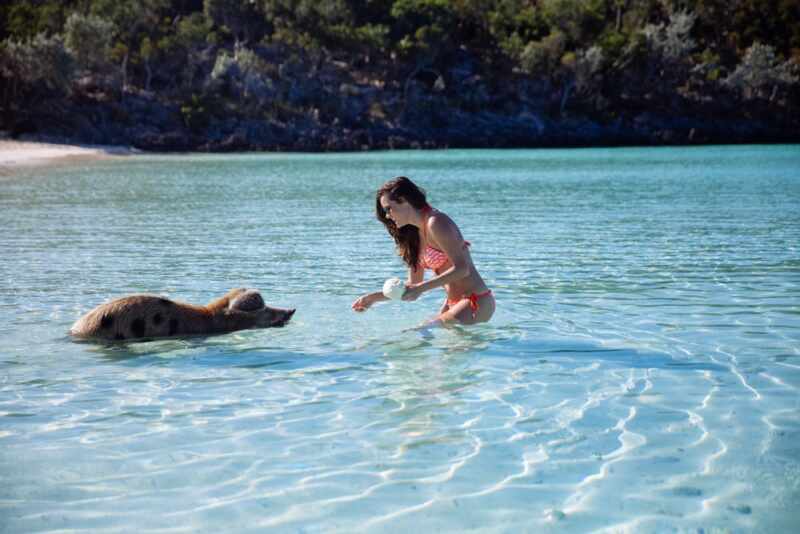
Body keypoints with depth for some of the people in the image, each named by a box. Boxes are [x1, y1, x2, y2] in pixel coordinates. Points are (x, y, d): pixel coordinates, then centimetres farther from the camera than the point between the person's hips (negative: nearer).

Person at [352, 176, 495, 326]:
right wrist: (374, 297, 10)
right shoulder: (414, 234, 13)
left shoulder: (435, 223, -14)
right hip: (453, 303, 9)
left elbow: (462, 268, -21)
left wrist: (421, 288, -26)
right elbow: (413, 286, 16)